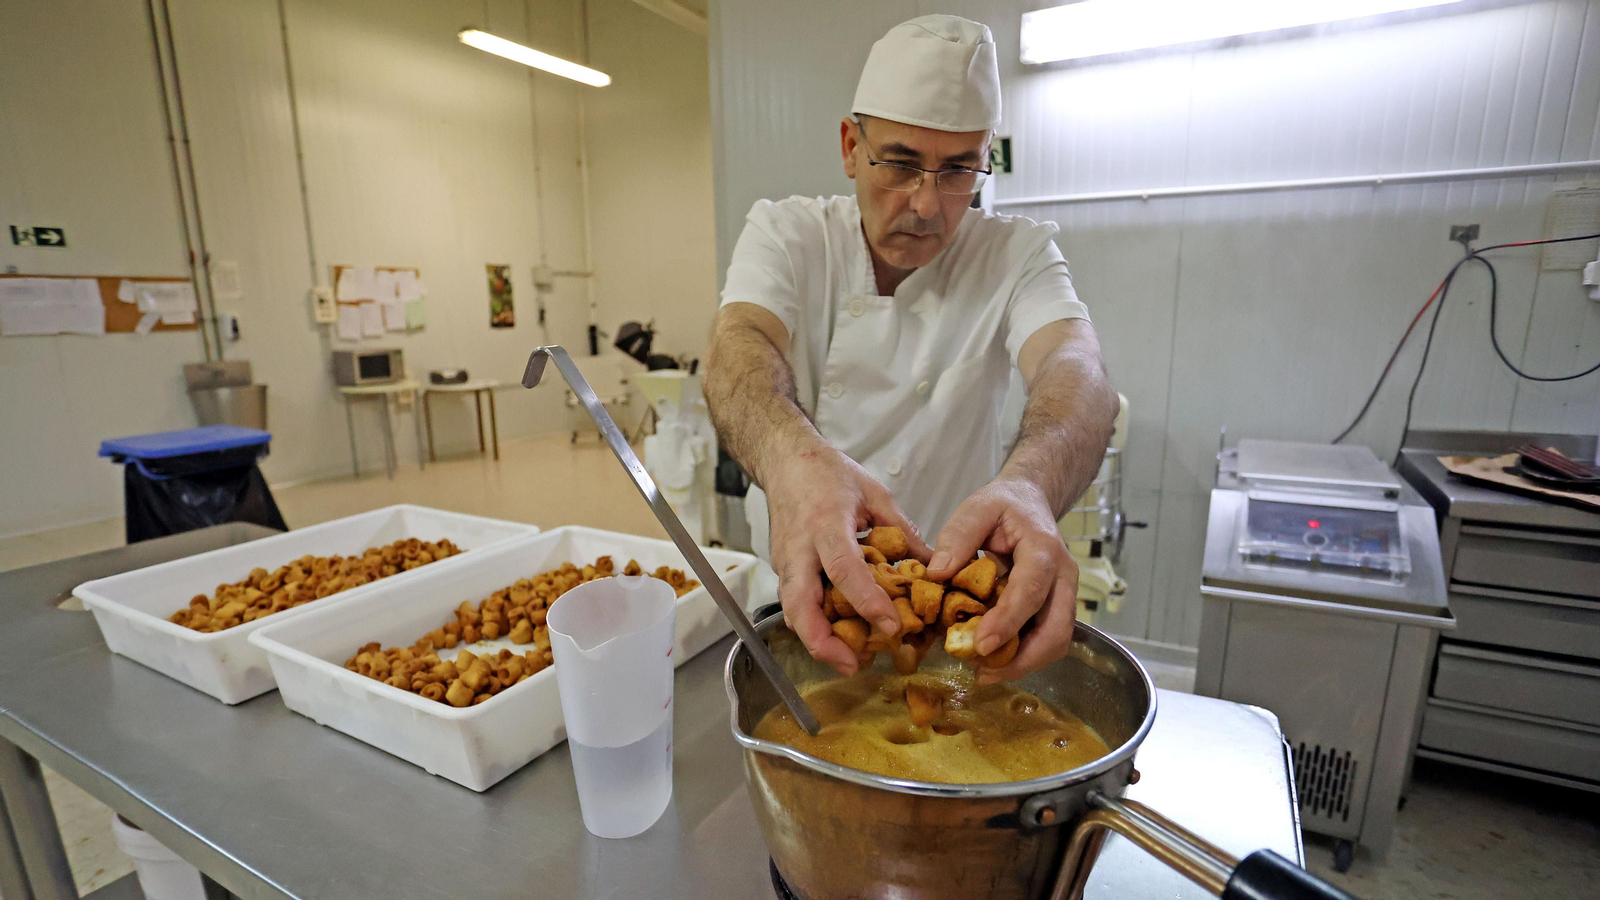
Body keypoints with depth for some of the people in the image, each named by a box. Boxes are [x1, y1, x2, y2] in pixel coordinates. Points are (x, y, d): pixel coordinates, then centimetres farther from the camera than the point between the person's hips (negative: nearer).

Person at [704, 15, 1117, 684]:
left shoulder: (1016, 253, -5)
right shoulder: (785, 234, -5)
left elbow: (1076, 370, -24)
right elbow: (739, 348, -24)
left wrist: (1028, 485, -47)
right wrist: (792, 458, -47)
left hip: (951, 590, 0)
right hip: (792, 584, 1)